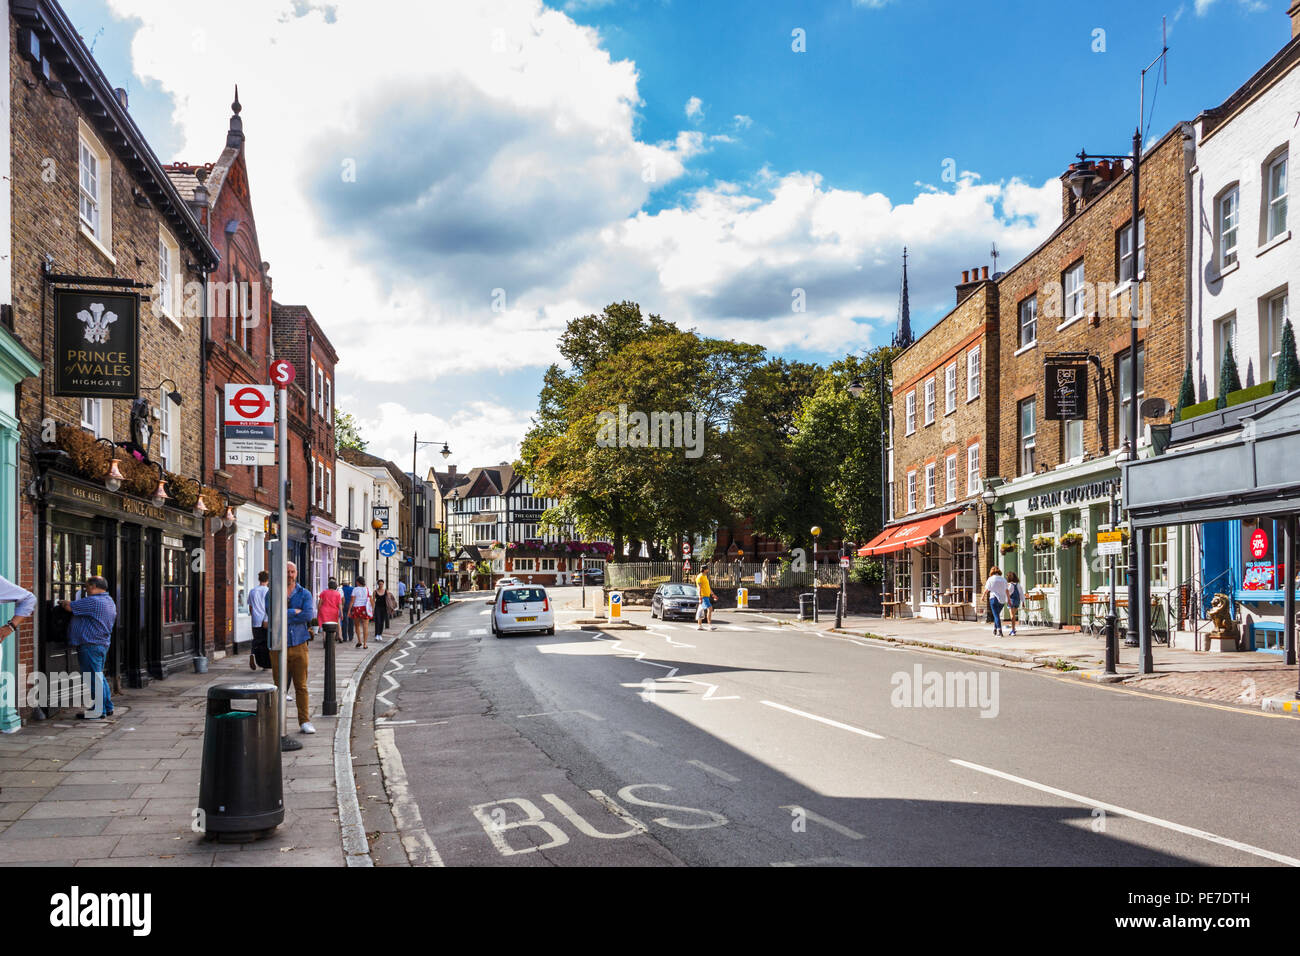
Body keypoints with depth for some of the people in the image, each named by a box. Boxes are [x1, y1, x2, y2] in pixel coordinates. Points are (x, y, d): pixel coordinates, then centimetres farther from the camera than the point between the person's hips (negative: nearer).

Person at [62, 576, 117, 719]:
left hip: (90, 646, -10)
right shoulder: (109, 601, 15)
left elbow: (69, 607, -13)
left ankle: (98, 711, -2)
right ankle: (107, 707, 22)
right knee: (98, 676, 18)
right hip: (102, 643, 10)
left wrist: (64, 603, 11)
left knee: (93, 679, -5)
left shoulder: (93, 601, -17)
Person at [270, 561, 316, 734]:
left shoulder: (305, 594, 6)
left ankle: (305, 721, 8)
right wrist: (295, 612, -11)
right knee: (279, 685, 3)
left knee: (301, 686, 2)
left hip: (299, 644, 1)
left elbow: (308, 615, -11)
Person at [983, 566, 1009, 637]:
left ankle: (999, 631, -13)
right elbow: (1007, 590, 6)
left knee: (996, 615, -3)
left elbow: (986, 590, -2)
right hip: (1002, 600, 4)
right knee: (997, 614, 21)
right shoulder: (1003, 579, 7)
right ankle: (995, 629, 25)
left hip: (994, 598, -4)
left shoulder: (990, 579, -4)